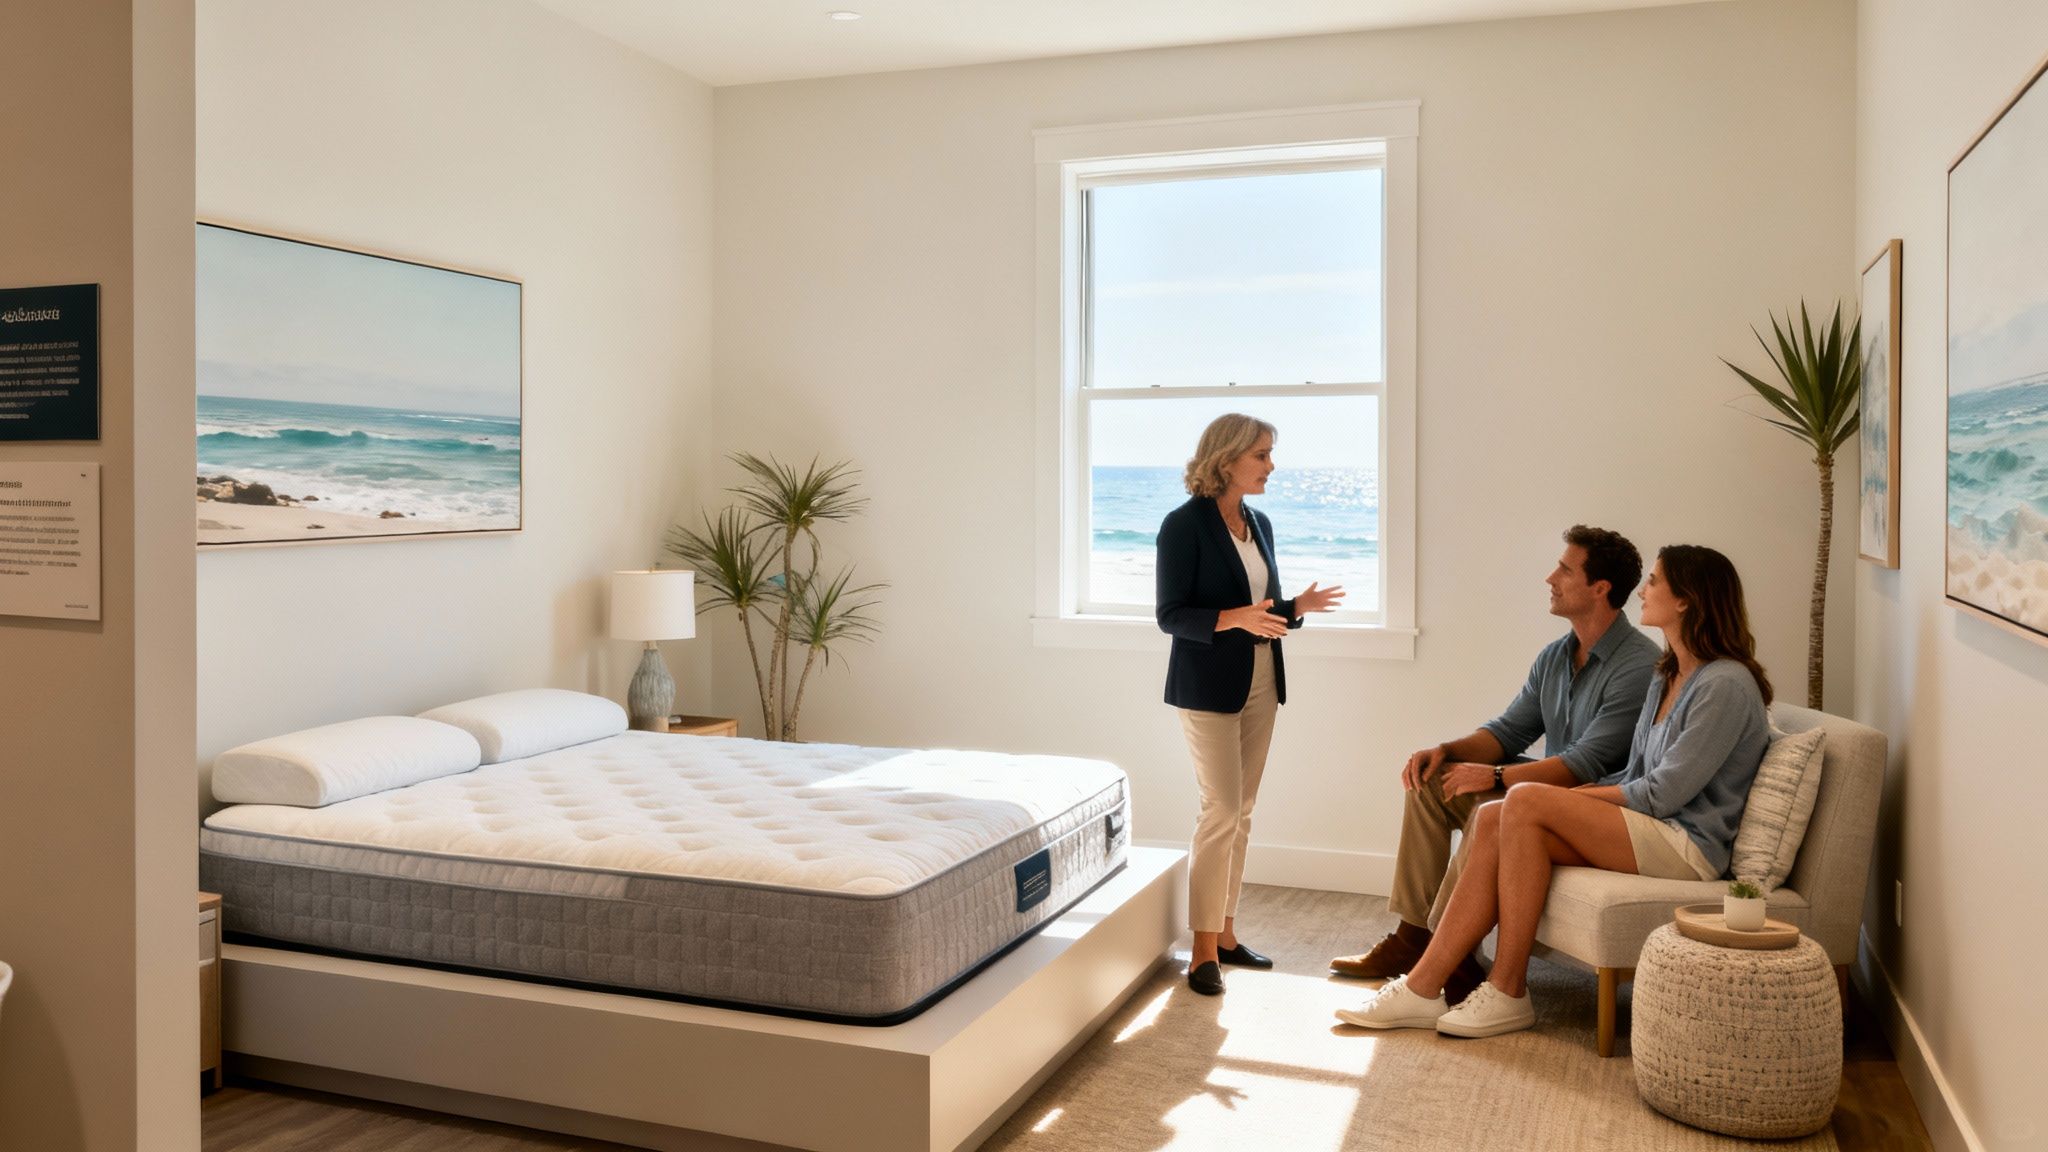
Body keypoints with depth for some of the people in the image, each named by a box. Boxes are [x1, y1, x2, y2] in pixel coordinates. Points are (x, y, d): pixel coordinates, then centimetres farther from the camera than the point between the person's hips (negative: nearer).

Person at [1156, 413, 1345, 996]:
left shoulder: (1259, 523, 10)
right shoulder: (1184, 525, -11)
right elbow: (1170, 615, -13)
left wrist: (1296, 607, -3)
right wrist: (1234, 618, -26)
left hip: (1260, 683, 7)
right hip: (1208, 687, -7)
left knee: (1241, 811, 10)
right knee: (1221, 809, -9)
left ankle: (1224, 932, 20)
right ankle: (1204, 950, 0)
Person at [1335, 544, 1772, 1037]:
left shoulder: (1726, 684, -12)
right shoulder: (1667, 679, 19)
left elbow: (1663, 792, -16)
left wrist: (1575, 796, -6)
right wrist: (1575, 795, 0)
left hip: (1687, 845, -9)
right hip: (1652, 832, 9)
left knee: (1526, 803, -24)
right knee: (1494, 820, -12)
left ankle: (1507, 994, -19)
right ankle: (1422, 988, -18)